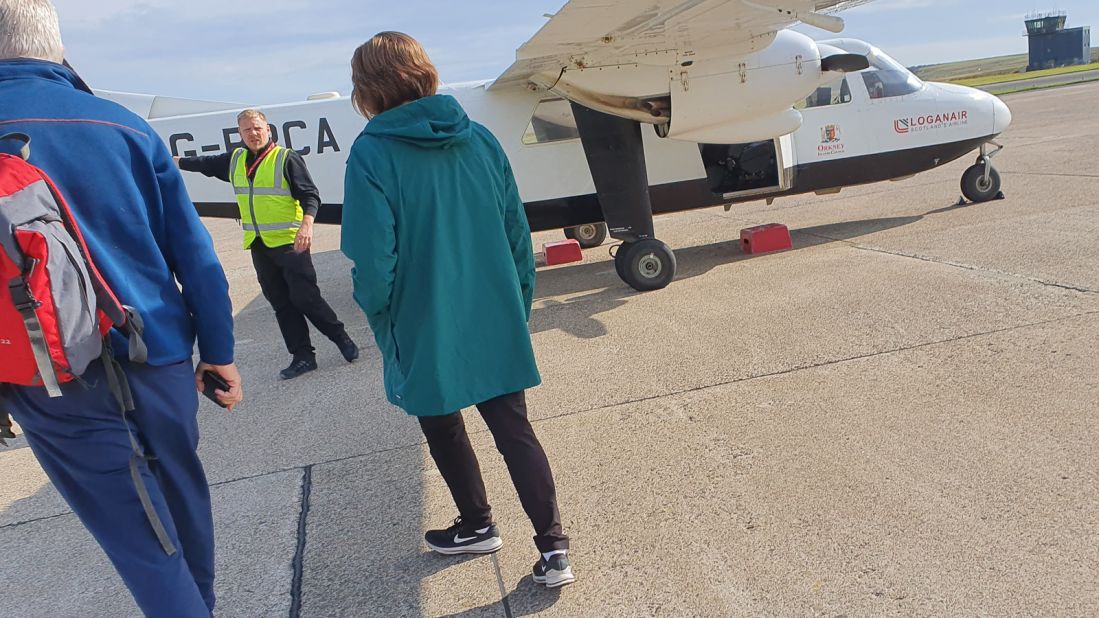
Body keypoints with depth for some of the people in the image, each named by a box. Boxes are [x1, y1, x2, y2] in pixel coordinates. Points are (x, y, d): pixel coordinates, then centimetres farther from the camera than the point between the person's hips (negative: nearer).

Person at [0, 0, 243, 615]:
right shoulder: (126, 126, 0)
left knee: (141, 539, 7)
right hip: (158, 361, 3)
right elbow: (194, 251, -1)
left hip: (55, 386, -3)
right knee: (182, 494, 21)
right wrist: (218, 349, 6)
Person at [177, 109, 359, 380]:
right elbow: (206, 164, 30)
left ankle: (342, 340, 10)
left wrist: (307, 224, -28)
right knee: (281, 304, 8)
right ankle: (302, 356, 15)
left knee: (305, 298, -7)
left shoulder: (286, 158, -7)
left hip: (289, 242, -7)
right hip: (258, 246, 7)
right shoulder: (235, 160, 12)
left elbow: (310, 195, -12)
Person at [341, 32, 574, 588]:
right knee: (515, 431, 14)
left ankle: (477, 526, 39)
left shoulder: (371, 154, -15)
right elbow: (518, 235, 3)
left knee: (444, 433, 20)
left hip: (426, 335, -4)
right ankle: (553, 547, 15)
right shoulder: (481, 139, -1)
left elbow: (372, 261, -19)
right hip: (496, 327, 4)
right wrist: (518, 309, 13)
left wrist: (381, 321, 0)